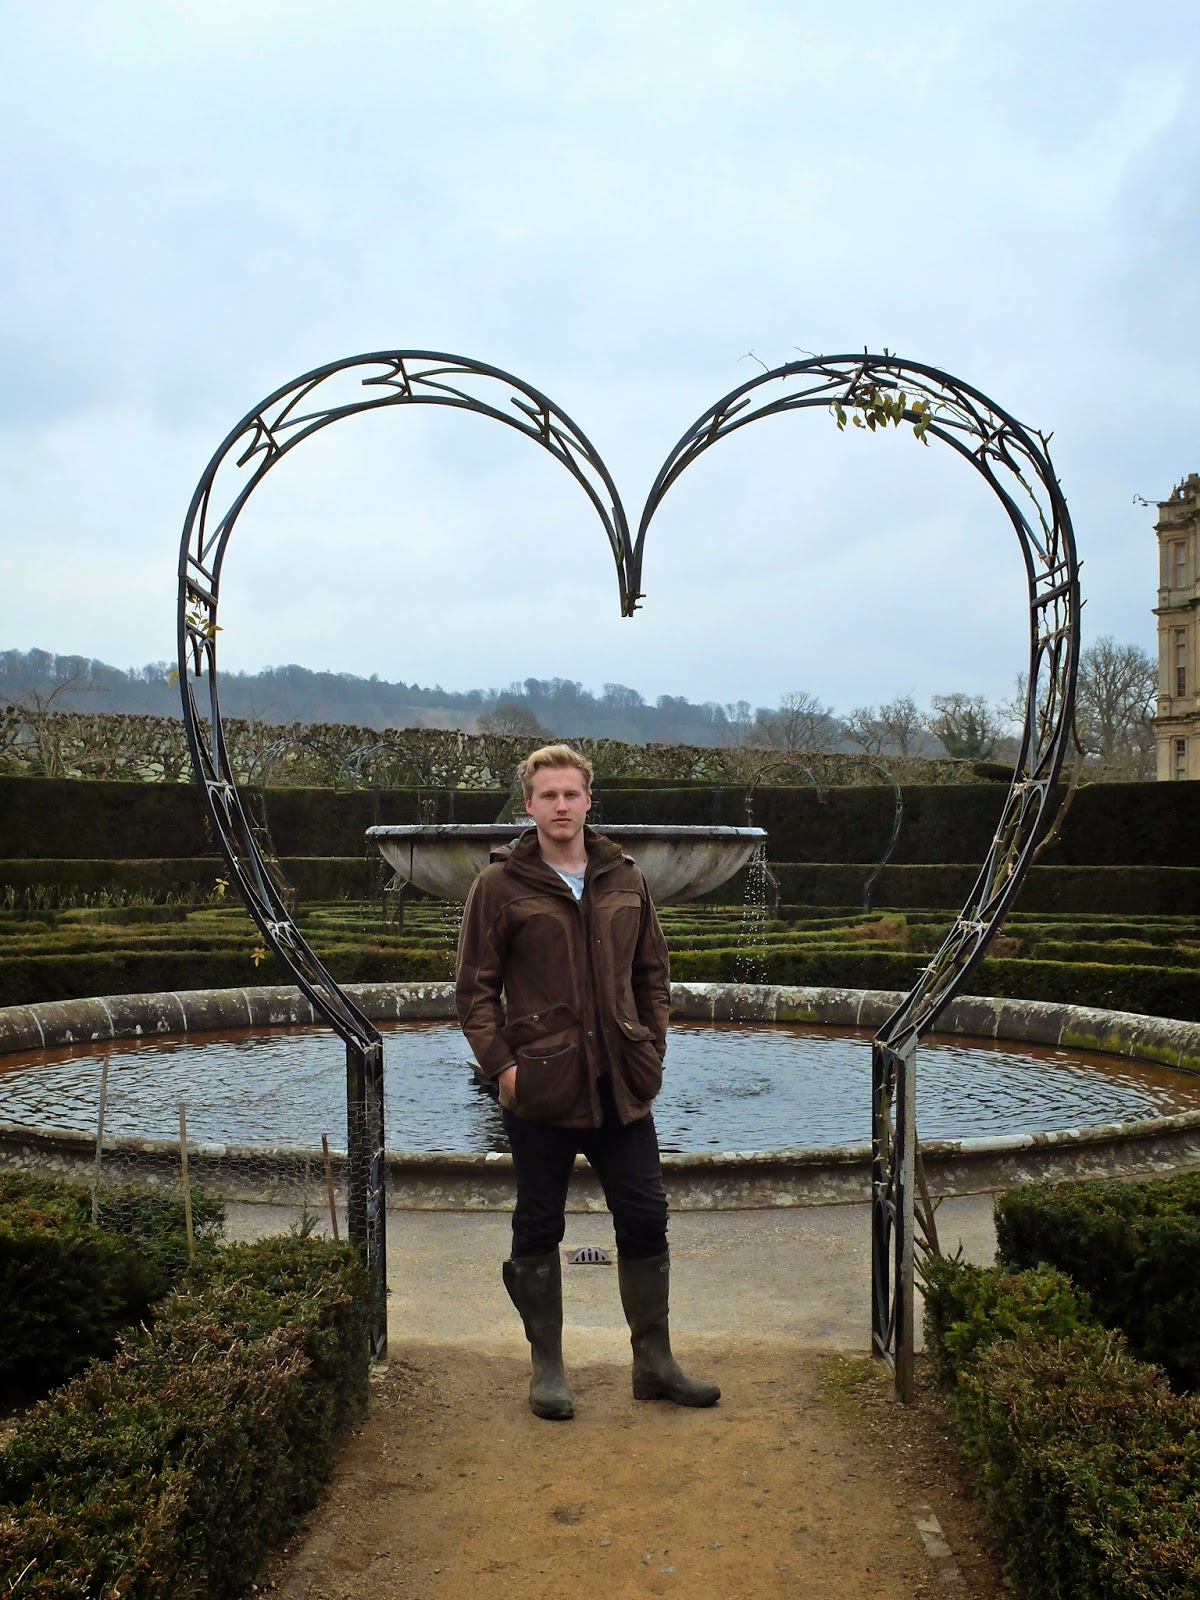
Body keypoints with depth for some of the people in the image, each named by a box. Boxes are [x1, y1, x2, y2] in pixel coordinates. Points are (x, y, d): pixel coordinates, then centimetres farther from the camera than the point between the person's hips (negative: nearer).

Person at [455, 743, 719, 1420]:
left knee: (646, 1220, 9)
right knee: (539, 1229, 9)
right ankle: (548, 1366, 24)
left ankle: (655, 1361, 24)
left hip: (622, 1086, 4)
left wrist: (652, 1053, 7)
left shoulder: (627, 881, 7)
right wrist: (500, 1062, -10)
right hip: (540, 1088, -3)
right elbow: (475, 987, -2)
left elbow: (653, 974, 14)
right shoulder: (500, 885, -4)